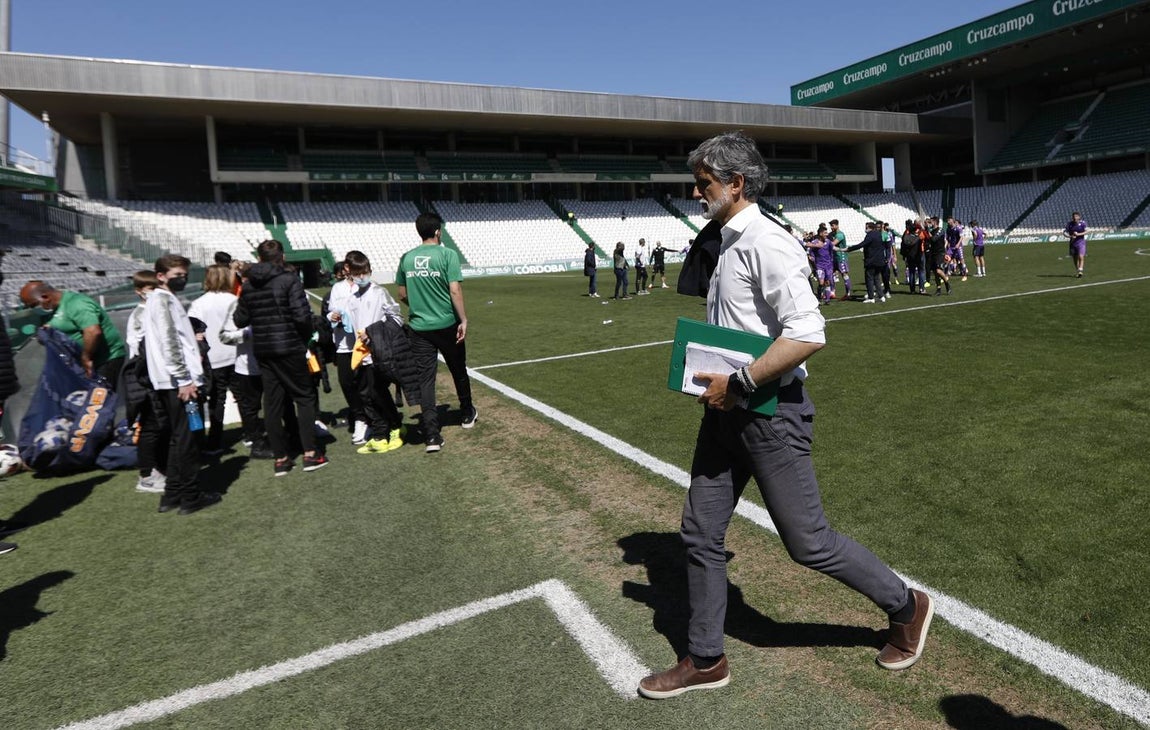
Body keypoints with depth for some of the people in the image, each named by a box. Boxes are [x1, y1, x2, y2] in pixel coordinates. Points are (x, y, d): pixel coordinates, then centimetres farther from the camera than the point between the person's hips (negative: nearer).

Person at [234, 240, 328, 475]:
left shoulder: (248, 285, 7)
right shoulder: (288, 279, -10)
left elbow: (240, 320, 8)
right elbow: (302, 315, -18)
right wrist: (306, 337, -1)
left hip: (262, 351, 5)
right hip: (289, 348, -5)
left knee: (272, 403, 8)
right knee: (305, 397, 5)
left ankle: (281, 459, 14)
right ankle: (310, 454, 2)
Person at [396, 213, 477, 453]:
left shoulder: (406, 258, 4)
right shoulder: (447, 254, -8)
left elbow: (403, 295, 10)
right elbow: (455, 291, -15)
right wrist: (463, 320, -9)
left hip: (419, 328, 3)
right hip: (447, 325, -2)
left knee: (425, 379, 3)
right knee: (459, 371, 18)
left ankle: (432, 435, 0)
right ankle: (467, 414, 37)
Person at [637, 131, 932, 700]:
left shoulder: (765, 242, -17)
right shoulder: (728, 244, 12)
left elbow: (808, 334, -26)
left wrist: (738, 384, -22)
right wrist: (714, 381, 9)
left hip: (770, 413, -9)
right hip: (728, 410, 9)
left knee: (807, 541, 5)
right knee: (700, 533, 12)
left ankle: (906, 609, 33)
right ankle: (704, 661, 29)